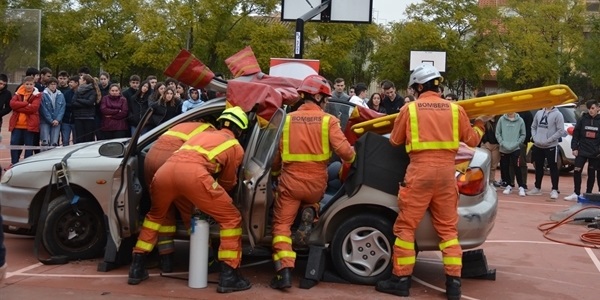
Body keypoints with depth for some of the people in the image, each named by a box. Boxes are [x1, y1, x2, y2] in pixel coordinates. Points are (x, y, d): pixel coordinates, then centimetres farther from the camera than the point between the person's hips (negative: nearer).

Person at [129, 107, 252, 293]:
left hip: (166, 168, 5)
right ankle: (229, 276, 6)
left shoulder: (205, 134, 40)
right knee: (231, 219, 11)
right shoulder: (236, 147, 26)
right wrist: (213, 197, 58)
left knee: (155, 215, 32)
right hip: (193, 172, -5)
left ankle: (137, 268, 31)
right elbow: (227, 182, 36)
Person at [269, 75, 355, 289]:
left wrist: (275, 173, 30)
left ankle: (284, 271, -11)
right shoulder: (328, 120, -4)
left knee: (282, 225, 6)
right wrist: (351, 157, 11)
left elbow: (276, 154, 10)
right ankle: (308, 214, 1)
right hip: (316, 183, 1)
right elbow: (344, 151, -13)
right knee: (310, 199, 35)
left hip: (290, 181, 0)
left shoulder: (288, 119, 3)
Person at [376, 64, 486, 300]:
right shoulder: (455, 109, 7)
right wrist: (480, 126, 38)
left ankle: (401, 279, 8)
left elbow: (395, 141, 13)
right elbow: (472, 140, 17)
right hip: (446, 171, 3)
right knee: (447, 228, 12)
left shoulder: (409, 109, 1)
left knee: (406, 226, 5)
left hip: (420, 170, -3)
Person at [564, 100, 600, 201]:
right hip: (582, 151, 0)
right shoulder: (582, 119, 0)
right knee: (577, 171, -6)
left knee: (591, 174, 8)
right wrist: (574, 148, -4)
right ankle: (576, 193, 4)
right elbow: (575, 135, 2)